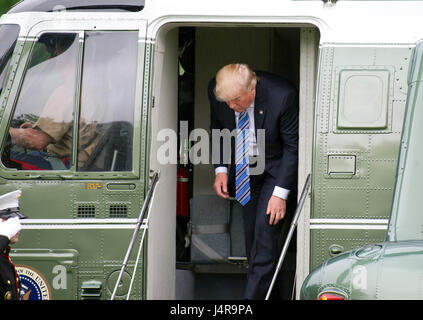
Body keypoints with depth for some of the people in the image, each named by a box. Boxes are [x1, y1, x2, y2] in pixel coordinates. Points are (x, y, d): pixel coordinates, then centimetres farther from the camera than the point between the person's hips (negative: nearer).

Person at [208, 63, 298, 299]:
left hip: (277, 167, -5)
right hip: (245, 168, 5)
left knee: (265, 233, -15)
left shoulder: (283, 95, -30)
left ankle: (254, 297, -13)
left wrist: (280, 193, -21)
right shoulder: (217, 90, -16)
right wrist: (221, 169, -6)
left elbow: (293, 146, -19)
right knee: (251, 235, 6)